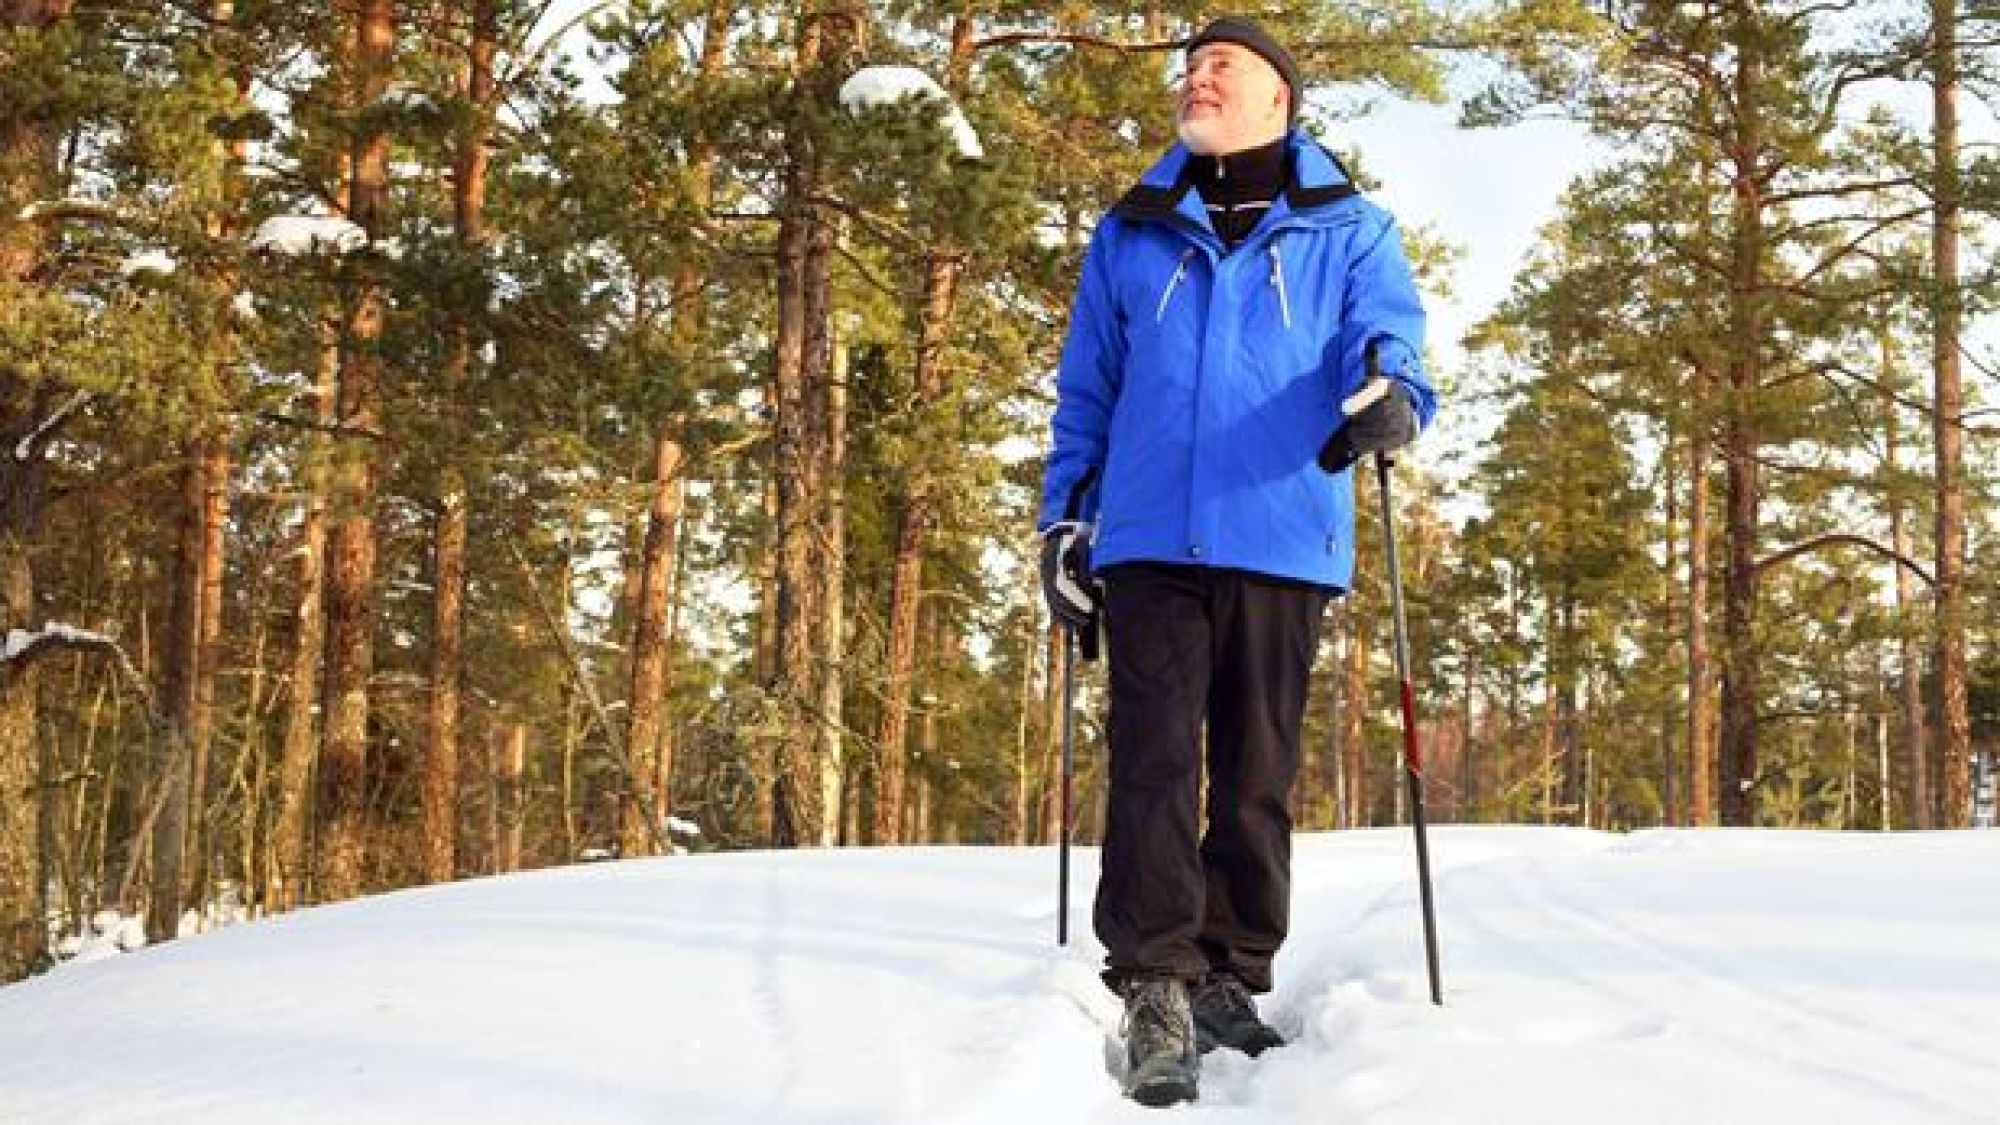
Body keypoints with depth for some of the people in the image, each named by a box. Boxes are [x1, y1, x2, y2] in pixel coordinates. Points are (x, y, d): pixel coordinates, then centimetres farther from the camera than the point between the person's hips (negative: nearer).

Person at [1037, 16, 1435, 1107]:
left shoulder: (1347, 231, 12)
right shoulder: (1129, 235, 17)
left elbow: (1389, 336, -2)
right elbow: (1085, 390, 19)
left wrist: (1391, 393, -26)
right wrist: (1064, 518, 10)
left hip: (1280, 542, 0)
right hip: (1151, 540, 1)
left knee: (1257, 776, 6)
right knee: (1155, 765, -8)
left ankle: (1230, 977, 17)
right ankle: (1155, 989, -6)